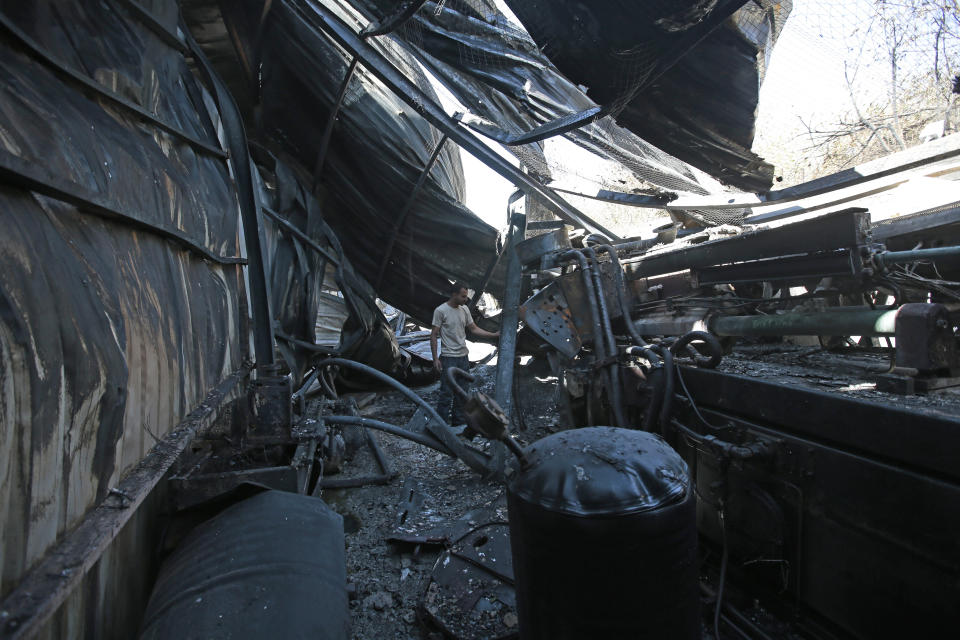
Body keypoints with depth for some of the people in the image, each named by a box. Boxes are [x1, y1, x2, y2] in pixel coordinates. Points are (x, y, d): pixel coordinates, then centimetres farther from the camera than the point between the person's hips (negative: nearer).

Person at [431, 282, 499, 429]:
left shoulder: (465, 309, 7)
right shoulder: (441, 311, -12)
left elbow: (473, 329, 14)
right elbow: (433, 335, -10)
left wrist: (494, 335, 6)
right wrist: (435, 358, -14)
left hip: (463, 357, 7)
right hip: (448, 358, -7)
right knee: (447, 393, -4)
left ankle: (459, 423, 22)